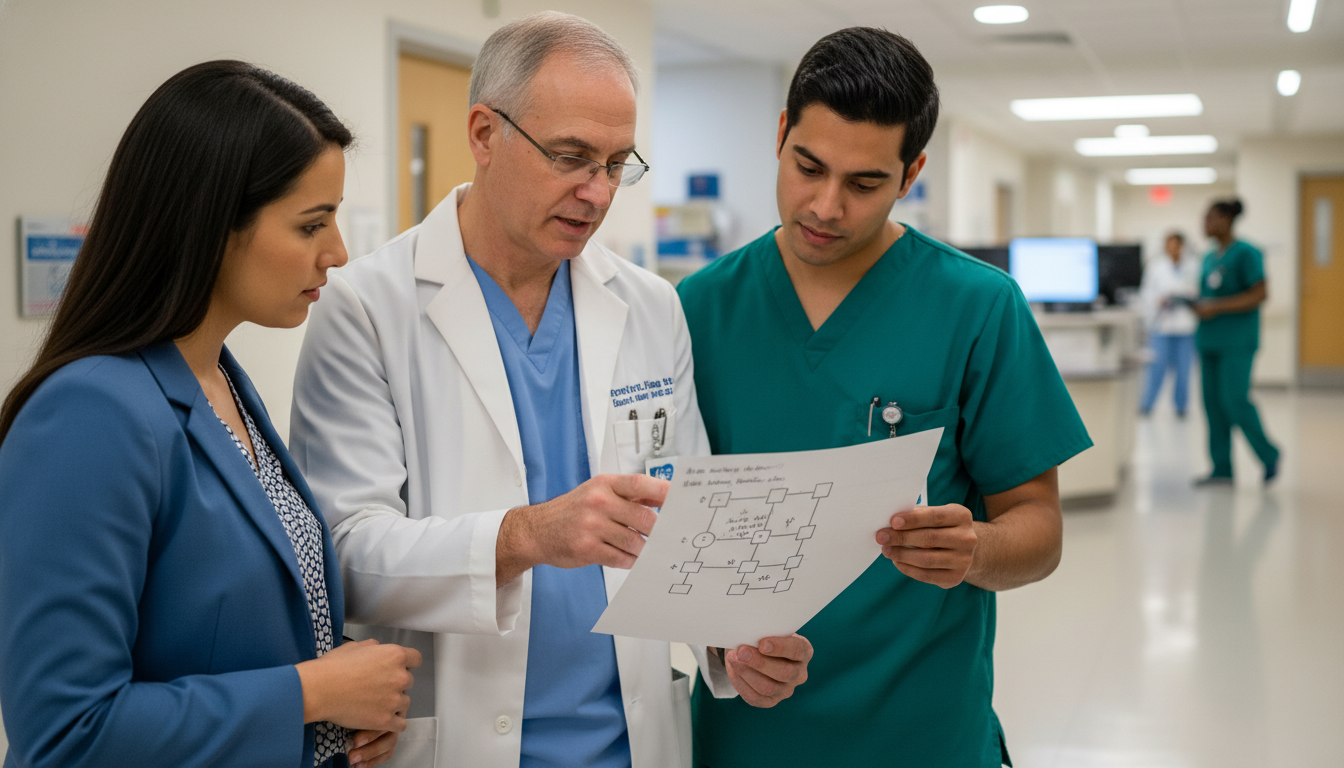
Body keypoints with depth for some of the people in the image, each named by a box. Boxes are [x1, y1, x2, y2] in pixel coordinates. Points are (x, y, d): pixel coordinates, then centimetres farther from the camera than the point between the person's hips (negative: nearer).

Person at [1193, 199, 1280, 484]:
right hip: (1210, 340, 8)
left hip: (1237, 341, -8)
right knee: (1213, 403, 4)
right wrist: (1194, 304, 2)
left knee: (1234, 399, -12)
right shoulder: (1210, 257, 15)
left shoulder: (1246, 254, -8)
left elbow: (1260, 294, -14)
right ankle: (1222, 469, 8)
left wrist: (1216, 308, -19)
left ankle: (1269, 456, 8)